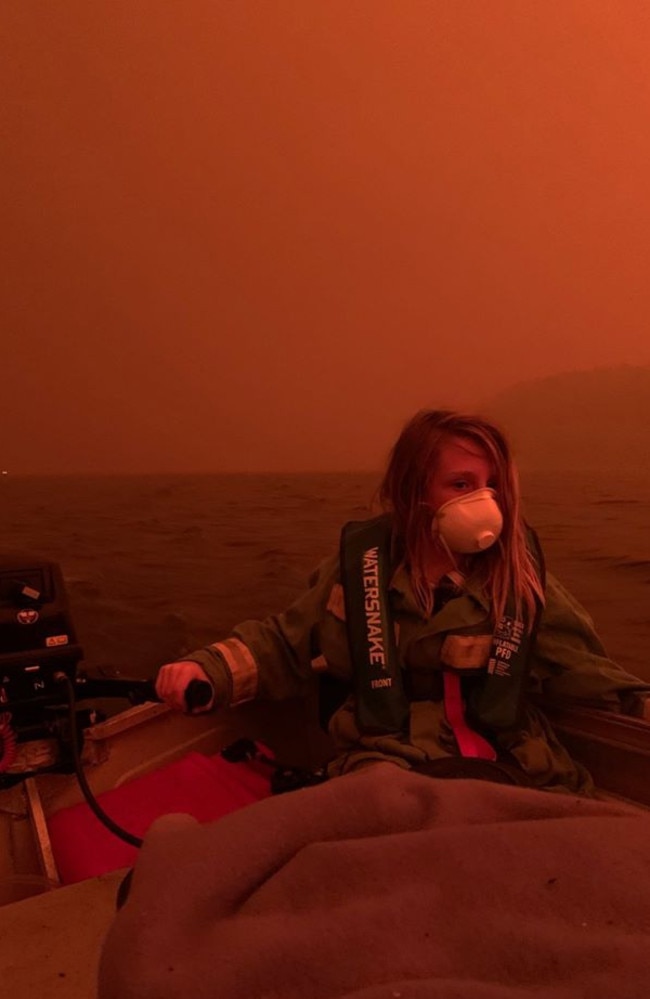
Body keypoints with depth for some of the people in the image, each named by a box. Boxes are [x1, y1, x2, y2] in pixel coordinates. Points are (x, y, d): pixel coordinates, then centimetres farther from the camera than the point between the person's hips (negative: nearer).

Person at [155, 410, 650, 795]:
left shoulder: (521, 571, 5)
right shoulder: (361, 566, 4)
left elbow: (577, 662, 8)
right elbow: (286, 643, 10)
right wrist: (208, 670, -3)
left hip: (512, 768, 2)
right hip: (389, 763, -1)